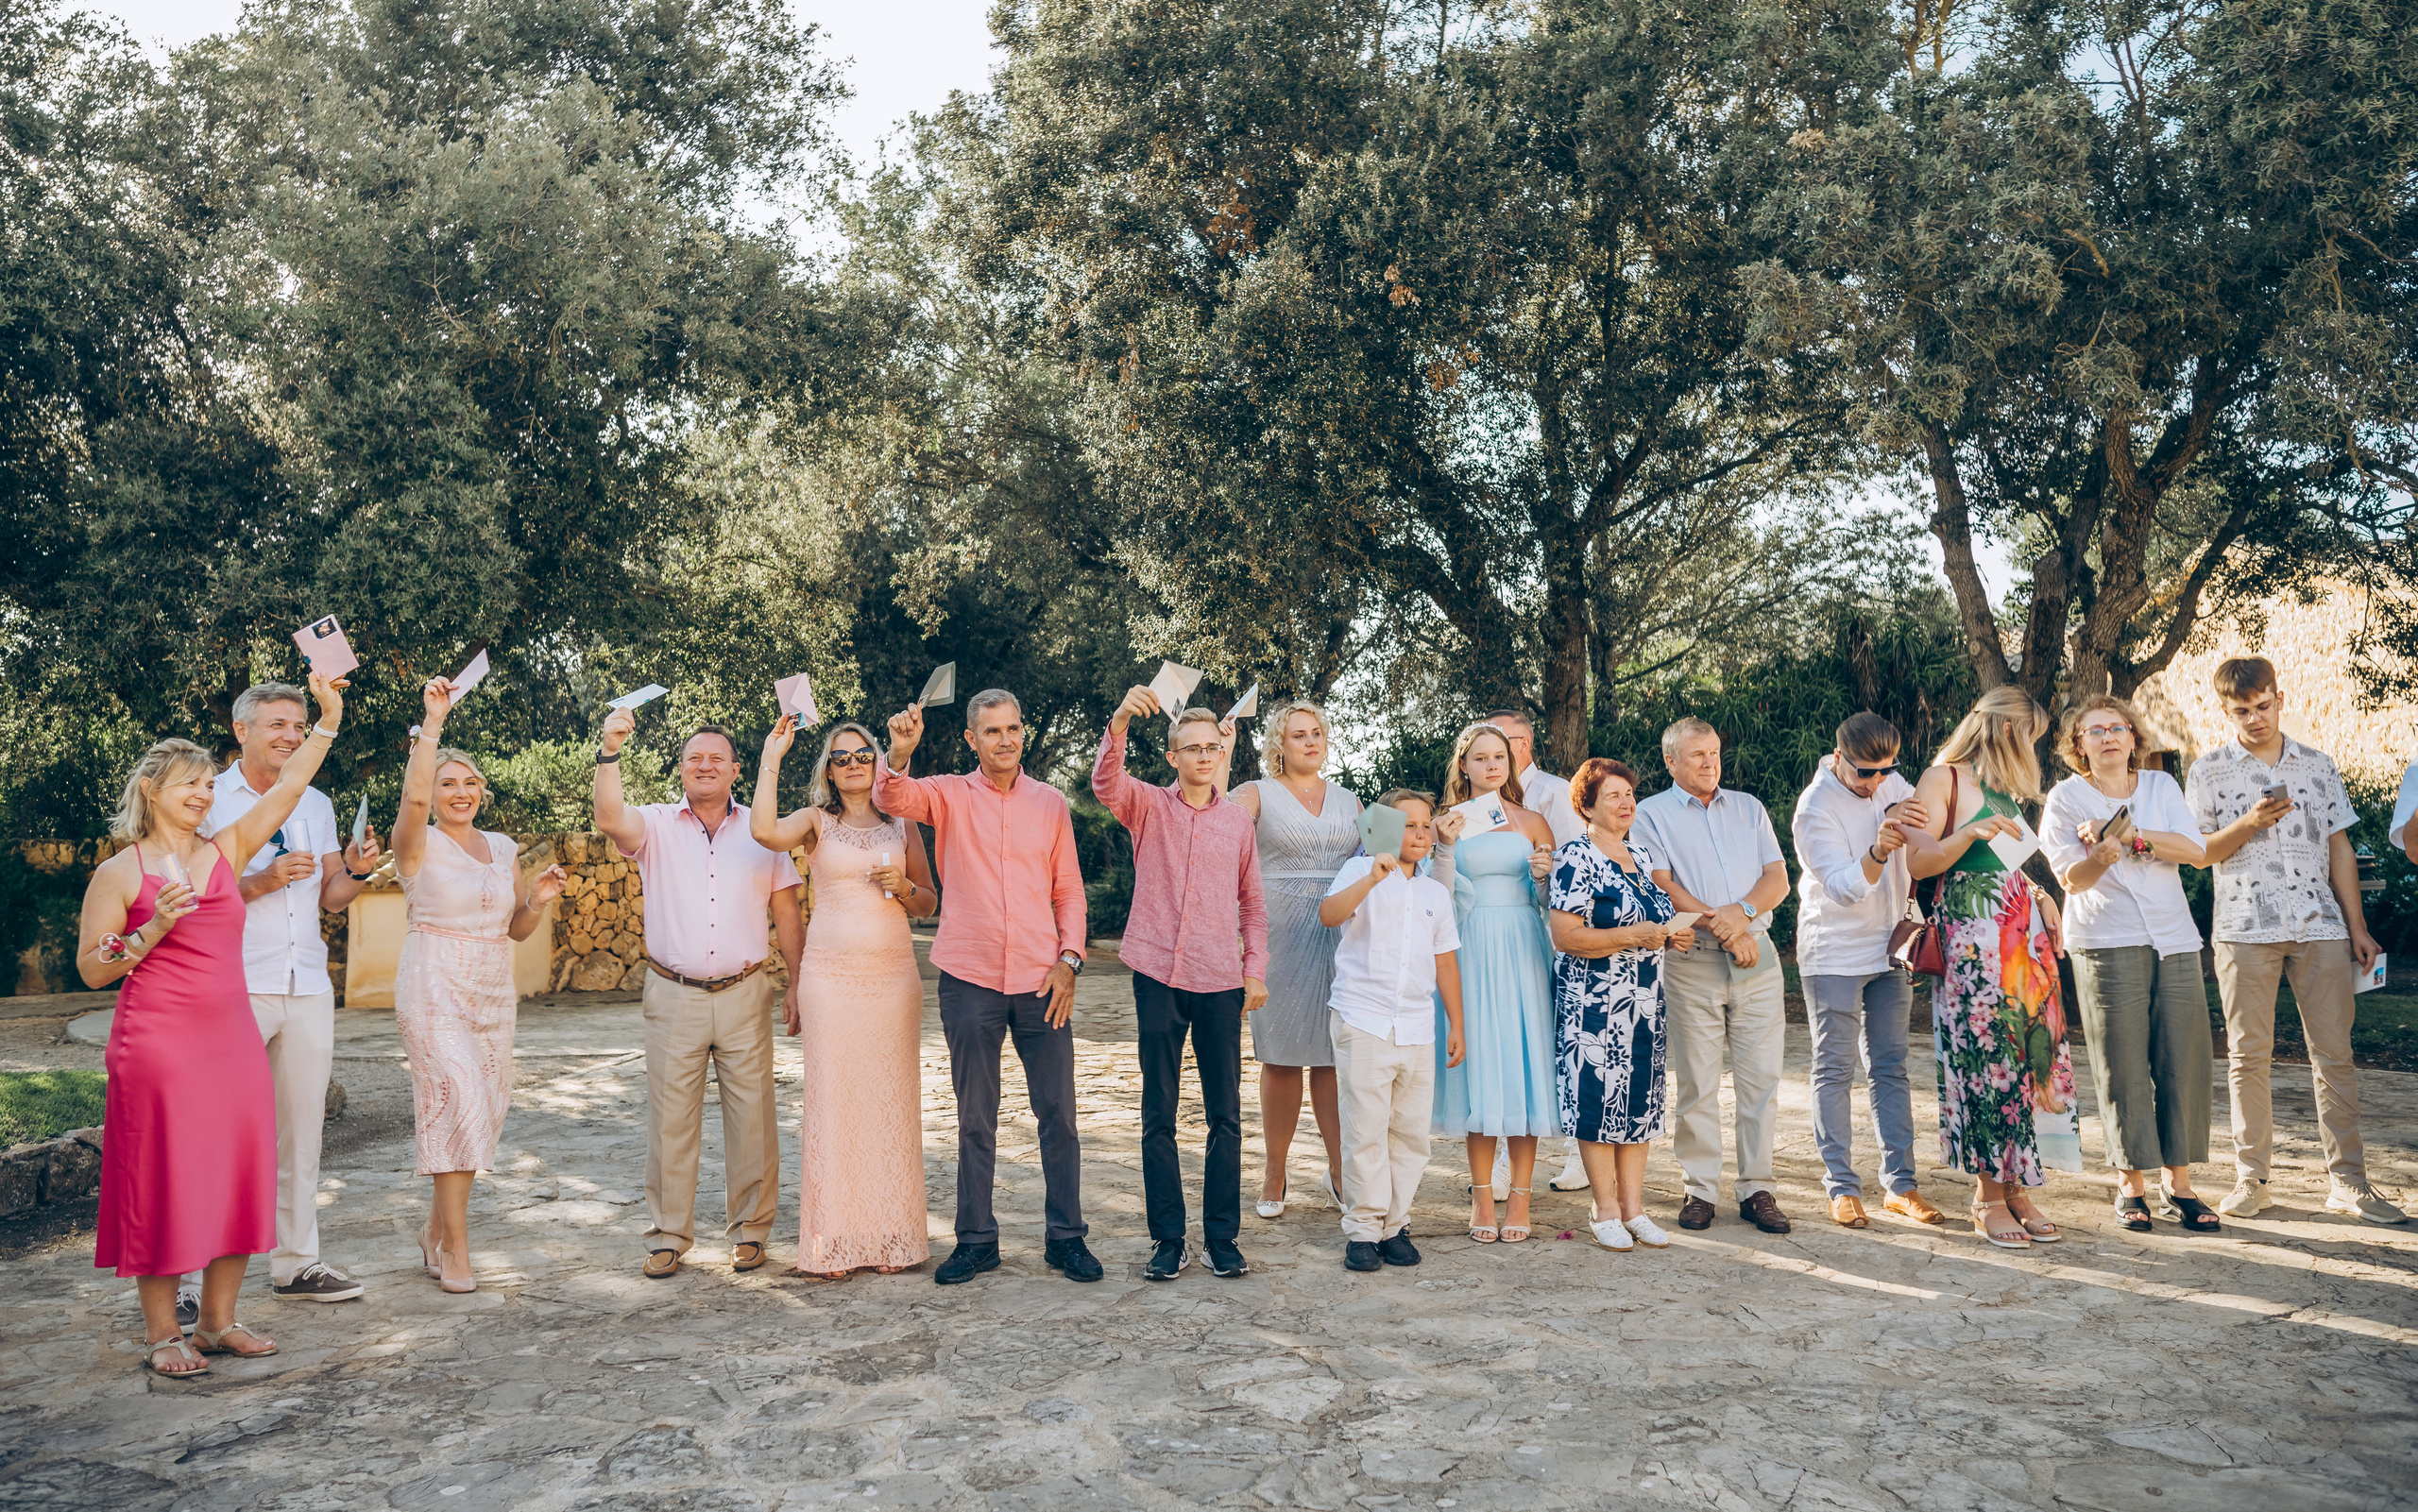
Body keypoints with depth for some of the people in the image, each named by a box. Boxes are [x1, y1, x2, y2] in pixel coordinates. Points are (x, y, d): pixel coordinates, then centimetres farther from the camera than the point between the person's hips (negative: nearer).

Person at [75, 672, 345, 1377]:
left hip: (234, 1042, 5)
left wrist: (328, 720, -1)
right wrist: (152, 930, -16)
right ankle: (161, 1332, 13)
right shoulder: (119, 871, -1)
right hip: (159, 1046, -5)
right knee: (162, 1183, 0)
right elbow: (92, 970, 0)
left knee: (238, 1177, 7)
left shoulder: (226, 851, 10)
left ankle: (218, 1320, 19)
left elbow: (288, 787, 4)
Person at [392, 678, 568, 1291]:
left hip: (493, 994, 6)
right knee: (457, 1107, -13)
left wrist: (539, 900, -4)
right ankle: (455, 1249, -4)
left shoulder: (503, 848, 12)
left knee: (483, 1111, 8)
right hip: (435, 993, -6)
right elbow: (414, 797, -26)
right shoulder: (419, 845, -3)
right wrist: (432, 722, -28)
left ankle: (436, 1229, 26)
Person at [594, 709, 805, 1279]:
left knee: (752, 1118, 3)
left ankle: (749, 1230, 17)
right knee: (670, 1118, 4)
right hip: (673, 997, 0)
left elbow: (787, 915, 9)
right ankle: (667, 1236, 17)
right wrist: (611, 751, -26)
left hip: (745, 997, 1)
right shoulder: (656, 825, 6)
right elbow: (609, 818, -17)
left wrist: (798, 981, 3)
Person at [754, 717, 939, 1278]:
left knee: (890, 1100, 4)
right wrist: (771, 758, -11)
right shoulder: (816, 821, 6)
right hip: (830, 974, -2)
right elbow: (764, 831, -16)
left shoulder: (902, 824, 12)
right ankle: (833, 1241, 7)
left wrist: (904, 887, -7)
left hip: (893, 973, 2)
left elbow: (930, 904, 14)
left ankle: (891, 1234, 13)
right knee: (832, 1099, -1)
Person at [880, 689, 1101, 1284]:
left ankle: (1066, 1238, 16)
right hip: (969, 980, -1)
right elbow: (891, 798, -16)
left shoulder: (1051, 803, 8)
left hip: (1041, 981, 1)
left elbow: (1068, 890, 10)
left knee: (1058, 1112, 4)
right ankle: (976, 1240, 19)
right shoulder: (949, 795, 3)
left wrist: (1068, 959, -2)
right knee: (975, 1118, 8)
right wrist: (900, 752, -36)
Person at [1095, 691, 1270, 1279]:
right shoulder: (1148, 805, 3)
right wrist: (1121, 719, -35)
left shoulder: (1238, 821, 10)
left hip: (1220, 984, 2)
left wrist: (1256, 968, 7)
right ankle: (1168, 1238, 14)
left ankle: (1223, 1235, 17)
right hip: (1158, 976, -1)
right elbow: (1105, 782, -19)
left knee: (1225, 1116, 5)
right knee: (1158, 1115, 5)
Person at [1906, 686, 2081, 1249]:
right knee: (1983, 1053, -9)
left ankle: (2017, 1188, 7)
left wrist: (2042, 896, 14)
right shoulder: (1943, 779, 0)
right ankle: (1988, 1196, -2)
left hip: (2022, 932, 8)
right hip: (1970, 932, -7)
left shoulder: (2009, 787, 23)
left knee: (2031, 1050, 1)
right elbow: (1917, 863, -8)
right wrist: (1969, 833, -21)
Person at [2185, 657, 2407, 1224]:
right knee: (2248, 1055, 1)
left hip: (2320, 927, 2)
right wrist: (2249, 823, -14)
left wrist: (2357, 927, 9)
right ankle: (2250, 1180, 9)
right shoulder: (2208, 771, 6)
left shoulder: (2318, 766, 13)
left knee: (2334, 1053, 2)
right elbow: (2198, 852, 3)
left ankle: (2347, 1181, 10)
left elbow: (2340, 849, 13)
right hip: (2245, 928, -2)